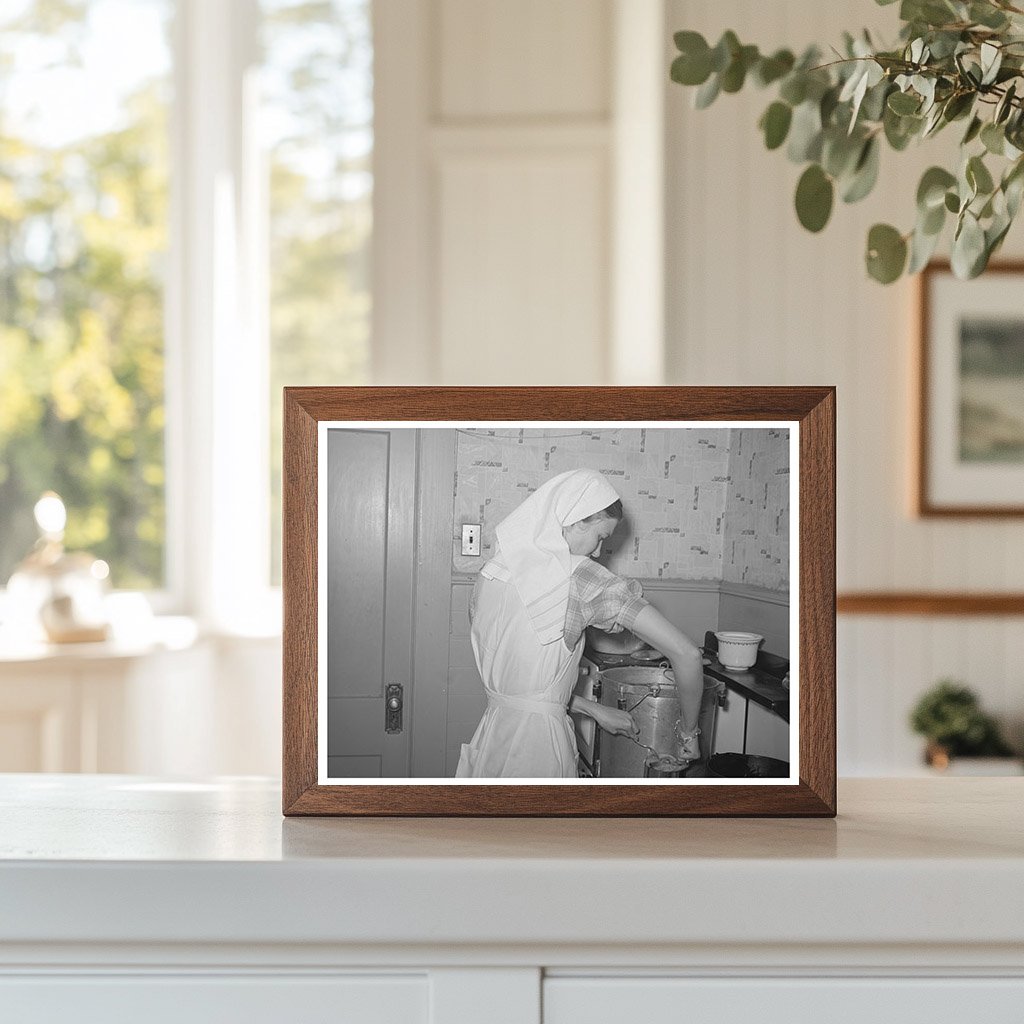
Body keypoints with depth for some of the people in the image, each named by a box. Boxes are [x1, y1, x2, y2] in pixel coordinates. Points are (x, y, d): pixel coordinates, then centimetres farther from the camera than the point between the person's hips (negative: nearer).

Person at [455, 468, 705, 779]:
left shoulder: (491, 570, 6)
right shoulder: (578, 575, -14)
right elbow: (685, 653, -15)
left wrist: (593, 709, 18)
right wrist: (688, 734, -2)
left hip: (488, 739, 7)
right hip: (536, 747, -6)